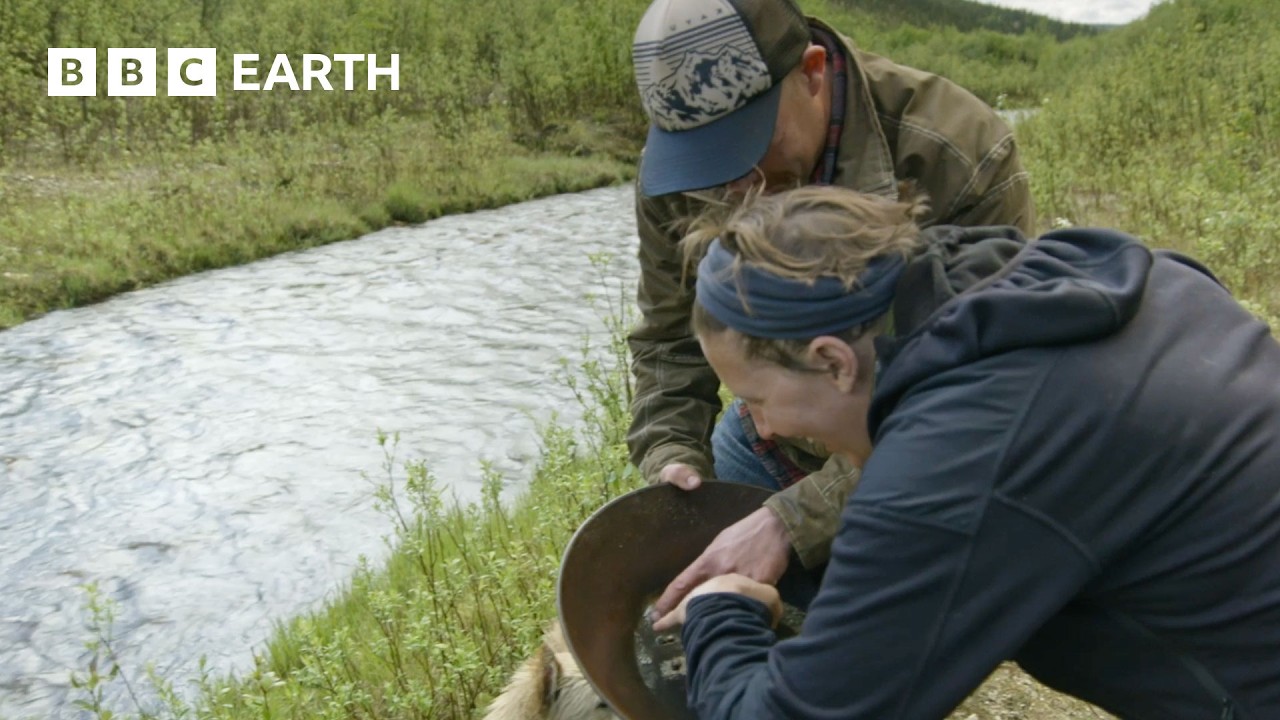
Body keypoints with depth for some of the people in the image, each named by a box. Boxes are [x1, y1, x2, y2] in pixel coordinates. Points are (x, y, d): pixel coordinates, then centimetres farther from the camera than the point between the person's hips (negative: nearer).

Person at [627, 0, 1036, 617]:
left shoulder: (958, 157, -32)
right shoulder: (676, 165, -16)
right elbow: (670, 337, -3)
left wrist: (795, 520, -41)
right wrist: (671, 454, -21)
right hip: (767, 445, 5)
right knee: (674, 611, 10)